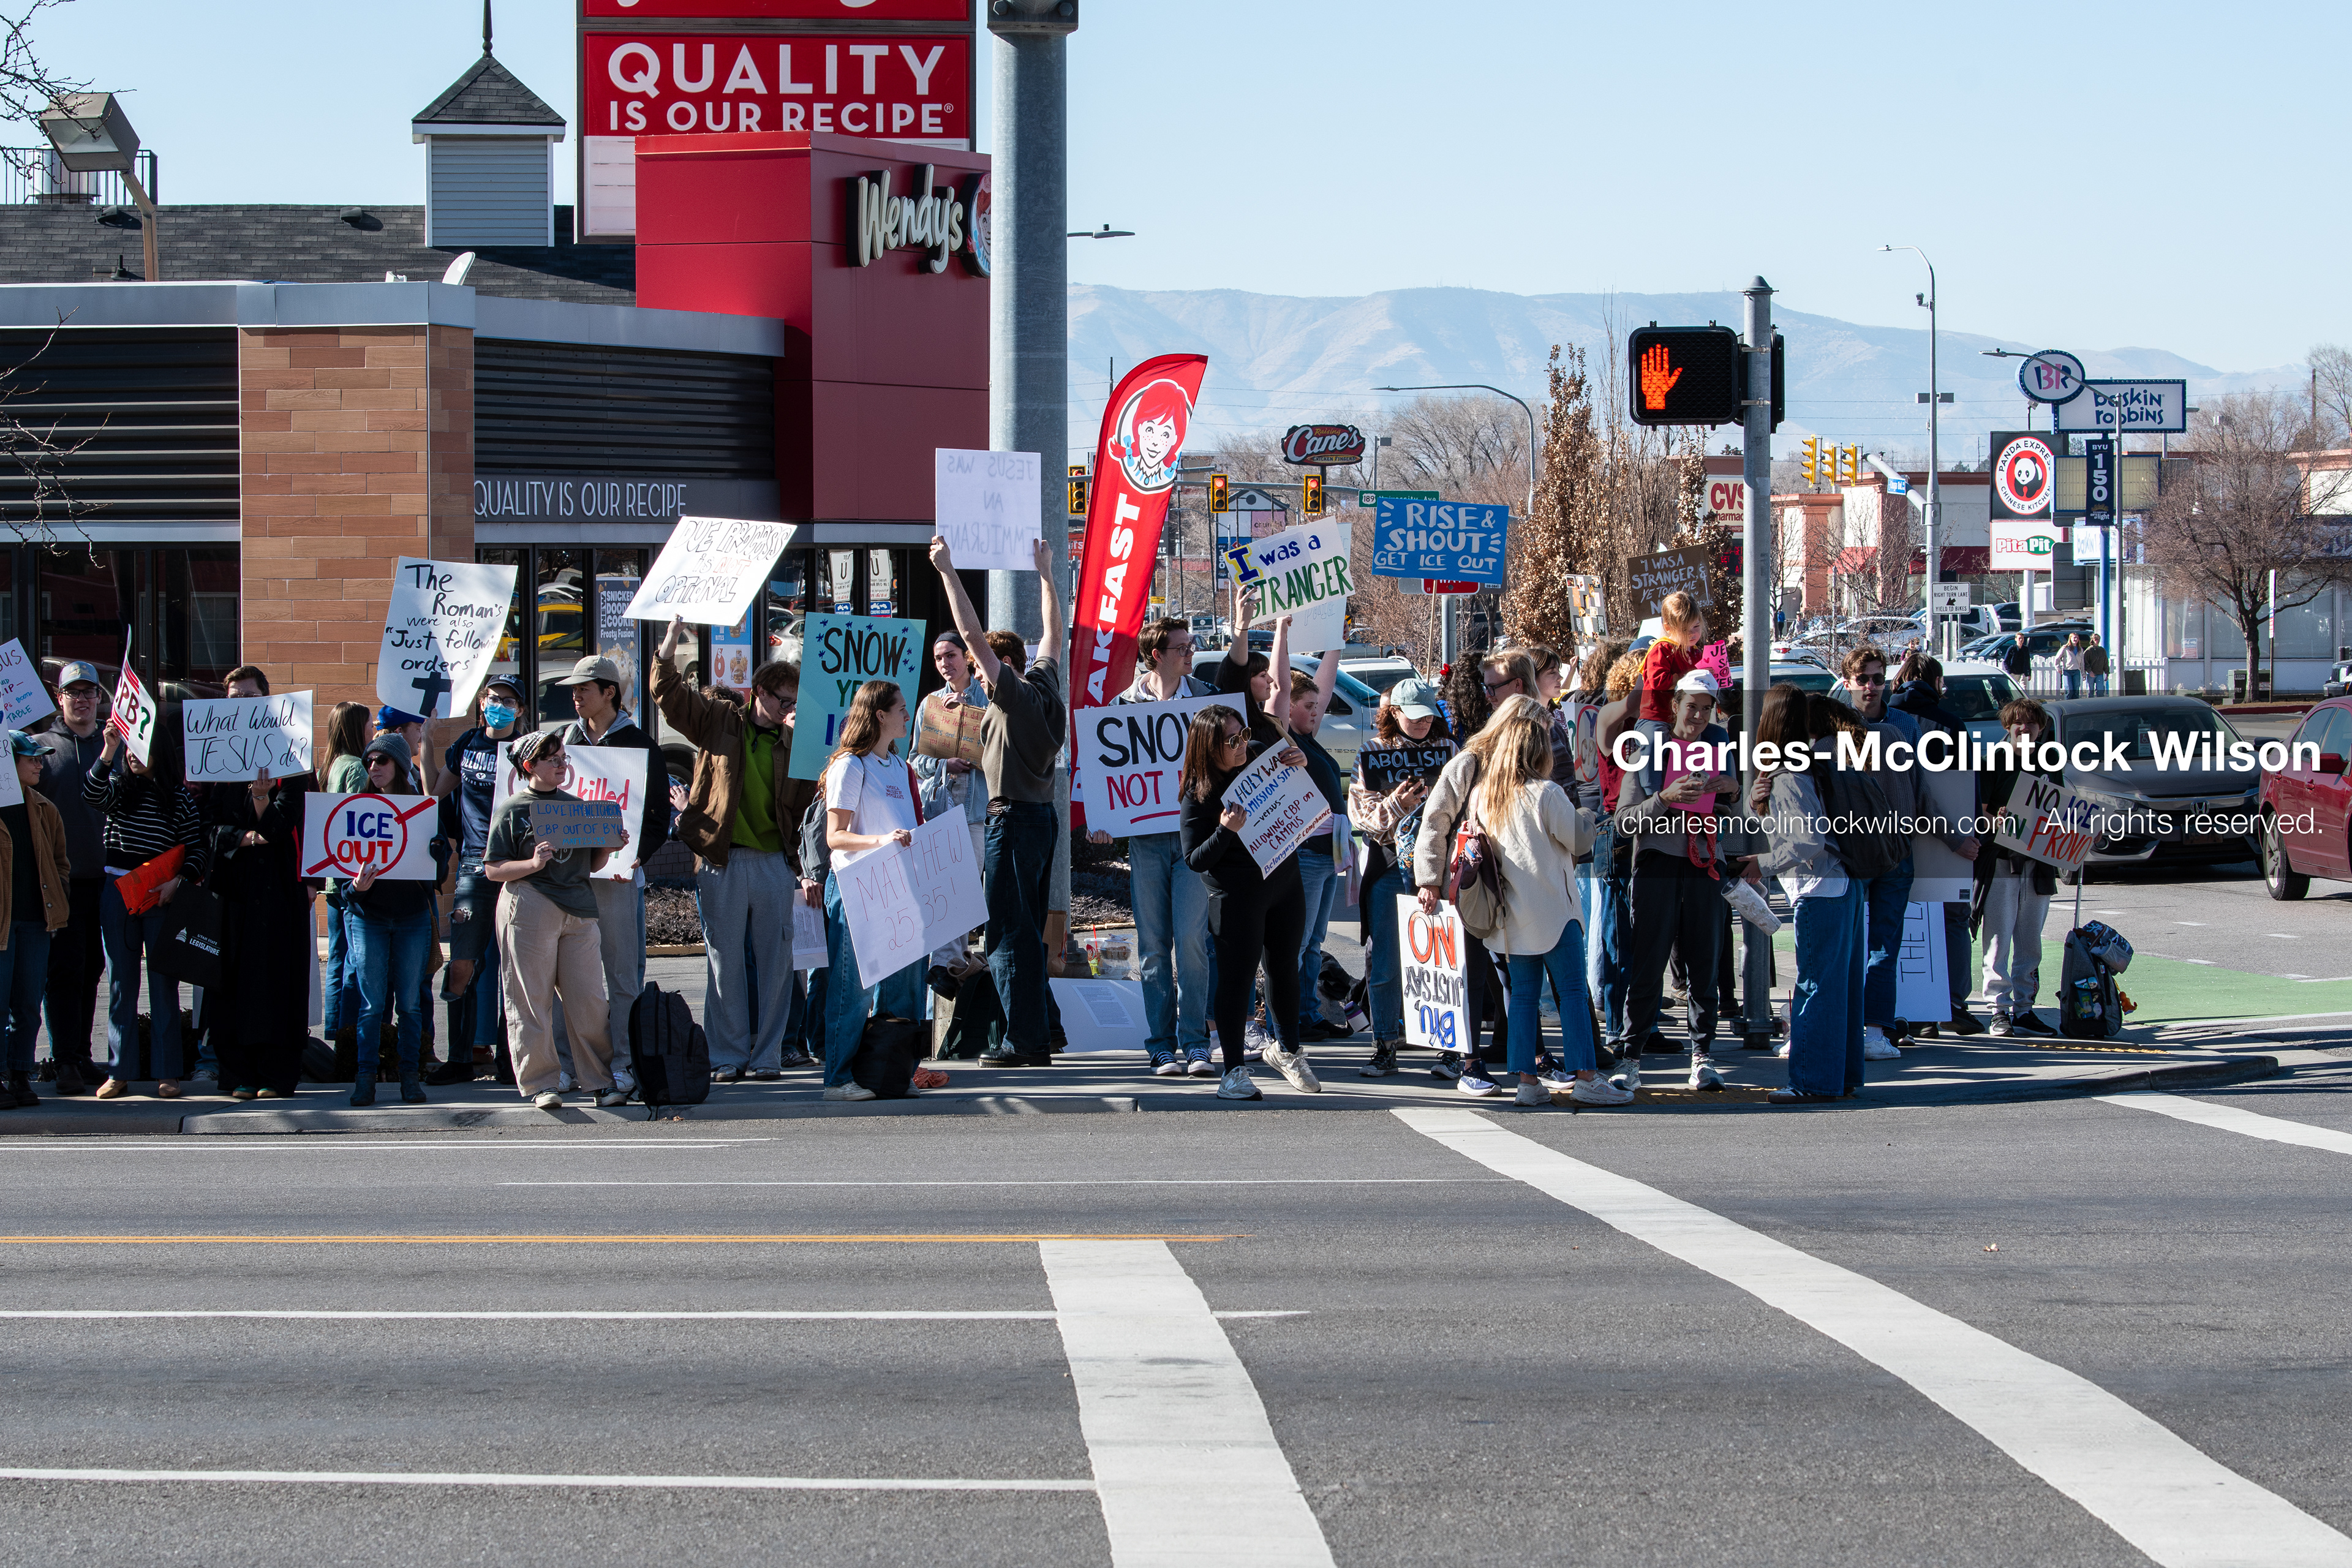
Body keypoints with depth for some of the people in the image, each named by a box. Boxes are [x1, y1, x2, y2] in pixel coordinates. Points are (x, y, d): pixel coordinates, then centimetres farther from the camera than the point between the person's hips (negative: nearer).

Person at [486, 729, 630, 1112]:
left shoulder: (576, 805, 16)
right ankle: (540, 1083, 4)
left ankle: (600, 1080, 7)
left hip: (578, 911, 4)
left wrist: (609, 847, 2)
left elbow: (593, 865, 21)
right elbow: (493, 870, -3)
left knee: (589, 999, 1)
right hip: (530, 905, -4)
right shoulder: (512, 810, 1)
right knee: (532, 1000, -3)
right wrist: (533, 864, -17)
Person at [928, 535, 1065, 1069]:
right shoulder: (1044, 688, 8)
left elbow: (973, 634, -19)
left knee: (1009, 931, -7)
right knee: (1028, 930, 13)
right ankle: (1035, 1036, 15)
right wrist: (1045, 574, 34)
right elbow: (1055, 636, 26)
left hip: (1014, 819, -9)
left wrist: (948, 572, -16)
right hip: (1042, 816, 9)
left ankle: (1023, 1040, -10)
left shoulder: (1015, 695, -13)